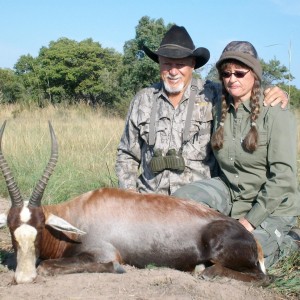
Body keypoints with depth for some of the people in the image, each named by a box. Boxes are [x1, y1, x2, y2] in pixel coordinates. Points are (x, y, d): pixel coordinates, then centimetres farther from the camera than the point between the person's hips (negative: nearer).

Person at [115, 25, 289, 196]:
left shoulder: (213, 96, 0)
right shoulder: (143, 101, 11)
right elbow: (127, 155, 18)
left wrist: (276, 94, -12)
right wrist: (128, 189, 7)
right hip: (150, 200, 2)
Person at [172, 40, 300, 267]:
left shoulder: (276, 114, -14)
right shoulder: (220, 109, 3)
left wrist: (251, 220, -18)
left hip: (271, 207, -5)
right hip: (229, 193, 5)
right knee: (180, 200, -21)